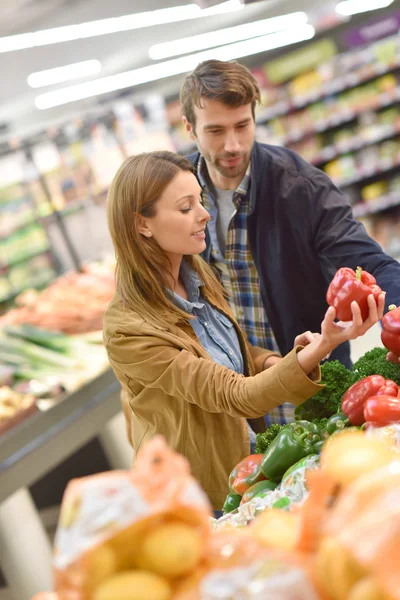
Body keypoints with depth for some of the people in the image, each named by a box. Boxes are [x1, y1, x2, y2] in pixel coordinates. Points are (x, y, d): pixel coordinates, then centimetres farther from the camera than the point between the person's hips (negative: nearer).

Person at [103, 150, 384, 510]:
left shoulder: (198, 275, -4)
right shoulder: (127, 332, -27)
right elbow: (235, 397, -29)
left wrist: (286, 360, -11)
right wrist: (320, 349, -42)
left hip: (253, 453, 6)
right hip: (210, 499, -6)